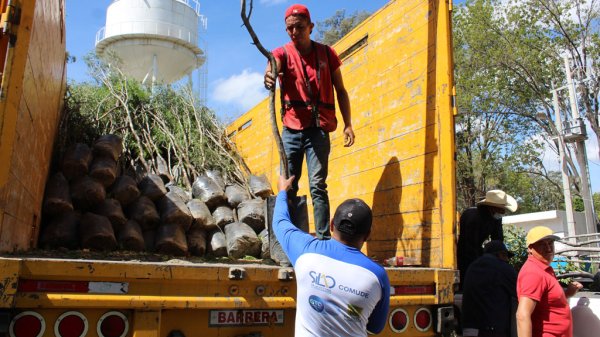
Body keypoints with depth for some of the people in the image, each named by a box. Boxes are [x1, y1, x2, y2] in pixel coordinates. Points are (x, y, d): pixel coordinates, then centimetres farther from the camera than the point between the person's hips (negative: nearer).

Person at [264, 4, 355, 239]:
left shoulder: (326, 53, 7)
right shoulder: (282, 53, 5)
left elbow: (340, 90, 11)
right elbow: (272, 67, -19)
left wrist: (348, 124, 1)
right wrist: (268, 78, -44)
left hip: (319, 128, -1)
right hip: (291, 129, 1)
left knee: (317, 186, -7)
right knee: (288, 186, 1)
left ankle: (323, 239, -6)